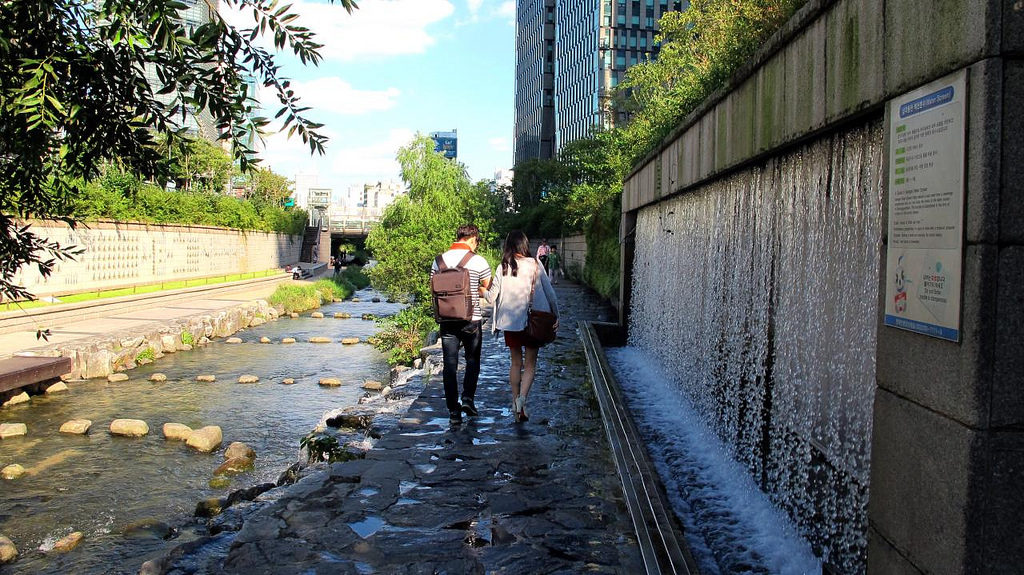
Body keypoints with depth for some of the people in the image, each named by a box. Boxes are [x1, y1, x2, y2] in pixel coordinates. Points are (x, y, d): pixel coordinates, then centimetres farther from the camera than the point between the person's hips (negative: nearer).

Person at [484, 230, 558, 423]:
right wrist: (555, 315, 6)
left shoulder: (503, 268, -4)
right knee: (530, 364, 6)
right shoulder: (534, 265, -6)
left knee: (516, 362, 16)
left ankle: (515, 401, 18)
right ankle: (522, 397, -15)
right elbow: (549, 292, -4)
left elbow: (491, 297, -1)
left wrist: (484, 290, 21)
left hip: (510, 321, 1)